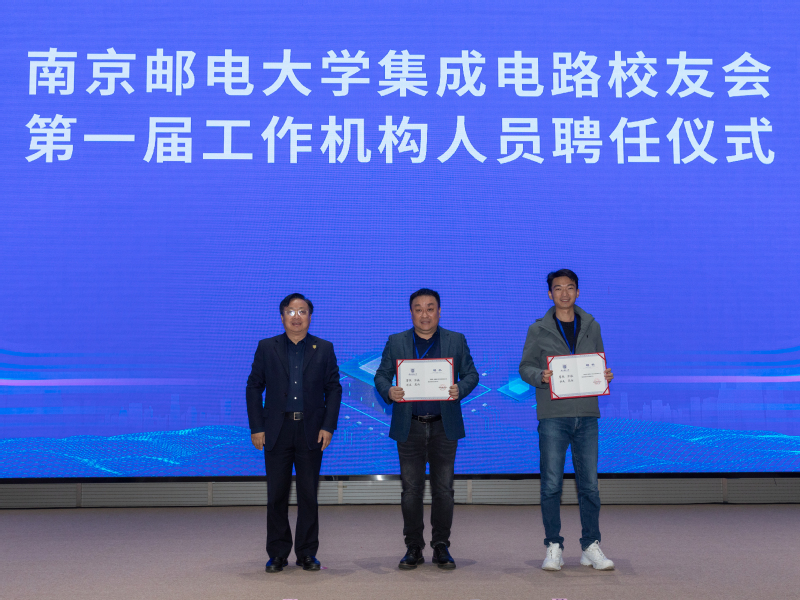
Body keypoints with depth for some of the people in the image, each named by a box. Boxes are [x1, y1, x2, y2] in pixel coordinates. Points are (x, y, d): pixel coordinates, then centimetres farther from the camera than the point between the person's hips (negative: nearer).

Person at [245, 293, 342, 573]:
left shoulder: (324, 349, 6)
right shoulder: (266, 348, 6)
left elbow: (334, 389, 6)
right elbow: (254, 387, 5)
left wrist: (328, 426, -4)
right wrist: (256, 427, -2)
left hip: (311, 431, 0)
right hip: (277, 430, 0)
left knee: (309, 495, 5)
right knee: (276, 495, 4)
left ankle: (306, 553, 15)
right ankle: (278, 554, 14)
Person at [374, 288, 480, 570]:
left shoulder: (456, 341, 7)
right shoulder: (396, 342, 8)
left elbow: (471, 373, 7)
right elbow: (381, 375, 6)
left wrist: (460, 389, -15)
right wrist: (388, 391, -16)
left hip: (444, 426, 0)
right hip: (409, 427, 0)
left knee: (443, 489, 3)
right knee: (411, 489, 3)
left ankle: (441, 547, 14)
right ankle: (413, 548, 13)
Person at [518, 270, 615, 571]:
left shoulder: (591, 326, 13)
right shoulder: (539, 329, 5)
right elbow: (525, 367, 4)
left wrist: (605, 376, -4)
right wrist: (541, 376, -17)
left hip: (586, 414, 2)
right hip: (553, 414, -2)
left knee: (589, 483, 3)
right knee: (551, 484, 0)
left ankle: (591, 547, 12)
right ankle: (554, 547, 9)